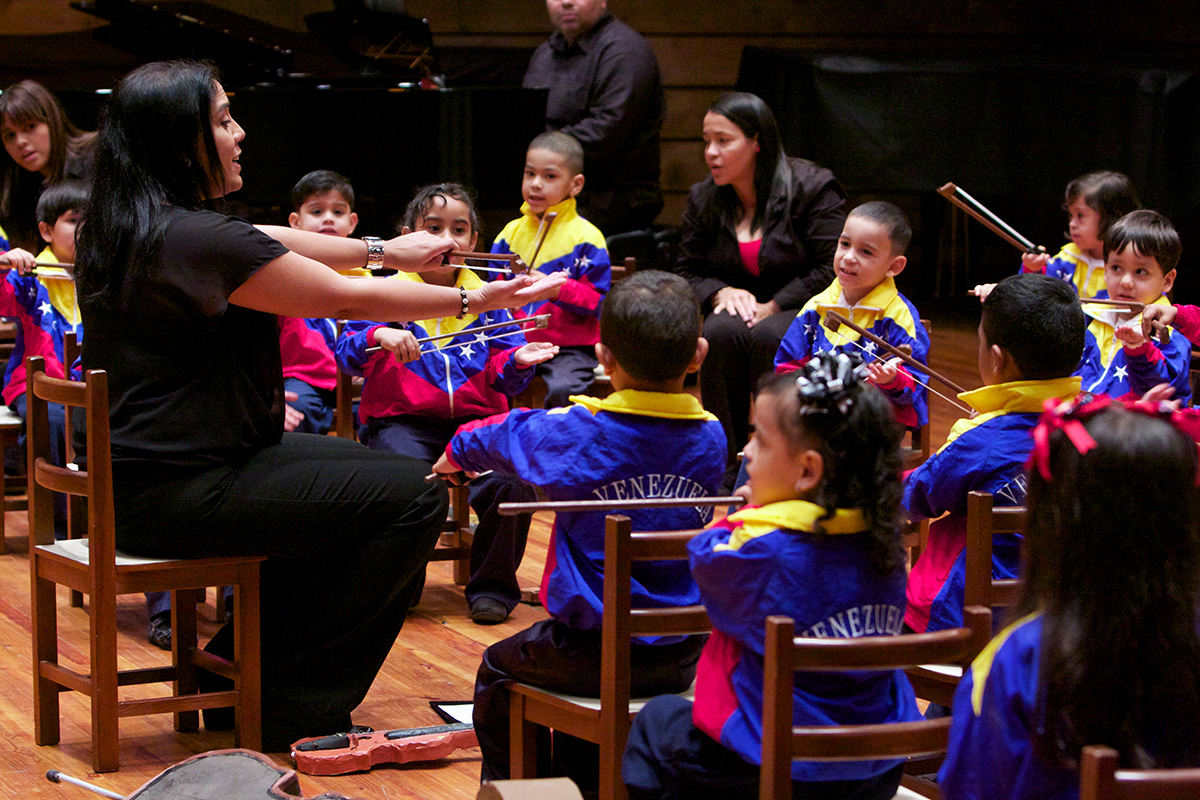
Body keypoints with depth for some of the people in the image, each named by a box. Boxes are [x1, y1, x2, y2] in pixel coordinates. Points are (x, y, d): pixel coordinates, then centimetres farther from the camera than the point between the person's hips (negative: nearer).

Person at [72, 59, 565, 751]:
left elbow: (268, 244, 21)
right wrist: (475, 301, -3)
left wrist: (382, 249, 23)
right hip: (179, 494, -10)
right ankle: (295, 708, 3)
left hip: (136, 472, 10)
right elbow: (348, 299, -14)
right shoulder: (195, 239, -22)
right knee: (416, 495, -7)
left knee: (367, 469, 24)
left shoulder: (126, 226, 7)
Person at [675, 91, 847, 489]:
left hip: (803, 312, -4)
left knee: (767, 337, -38)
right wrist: (720, 292, -11)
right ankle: (727, 468, -25)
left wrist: (773, 307, -19)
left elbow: (830, 270, -12)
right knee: (720, 333, -33)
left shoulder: (812, 188, -7)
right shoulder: (703, 200, 7)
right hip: (739, 310, 4)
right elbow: (687, 272, 12)